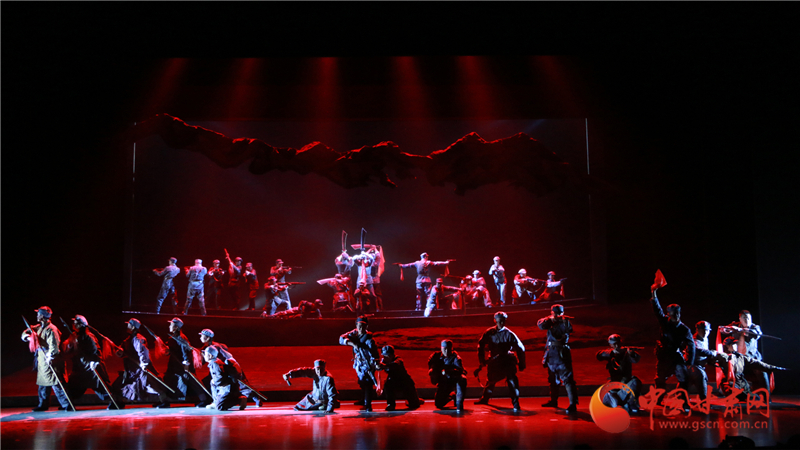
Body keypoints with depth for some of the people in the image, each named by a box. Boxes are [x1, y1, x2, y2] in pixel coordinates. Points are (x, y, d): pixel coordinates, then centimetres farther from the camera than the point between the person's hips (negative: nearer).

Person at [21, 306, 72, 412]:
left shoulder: (51, 329, -15)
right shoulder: (38, 327, 14)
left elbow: (54, 345, -21)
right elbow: (25, 334, 17)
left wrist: (49, 357, -28)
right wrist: (27, 337, -6)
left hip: (49, 360, -9)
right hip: (41, 359, 9)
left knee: (55, 383, -13)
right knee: (42, 383, 17)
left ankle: (66, 405, -13)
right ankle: (43, 404, 29)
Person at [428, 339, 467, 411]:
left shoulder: (455, 357, -17)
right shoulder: (437, 356, -4)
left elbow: (460, 370, -35)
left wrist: (448, 372, -51)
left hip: (455, 378, -4)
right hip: (444, 381, 4)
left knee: (462, 379, -39)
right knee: (438, 404, -4)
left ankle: (459, 404, -26)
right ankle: (452, 396, 30)